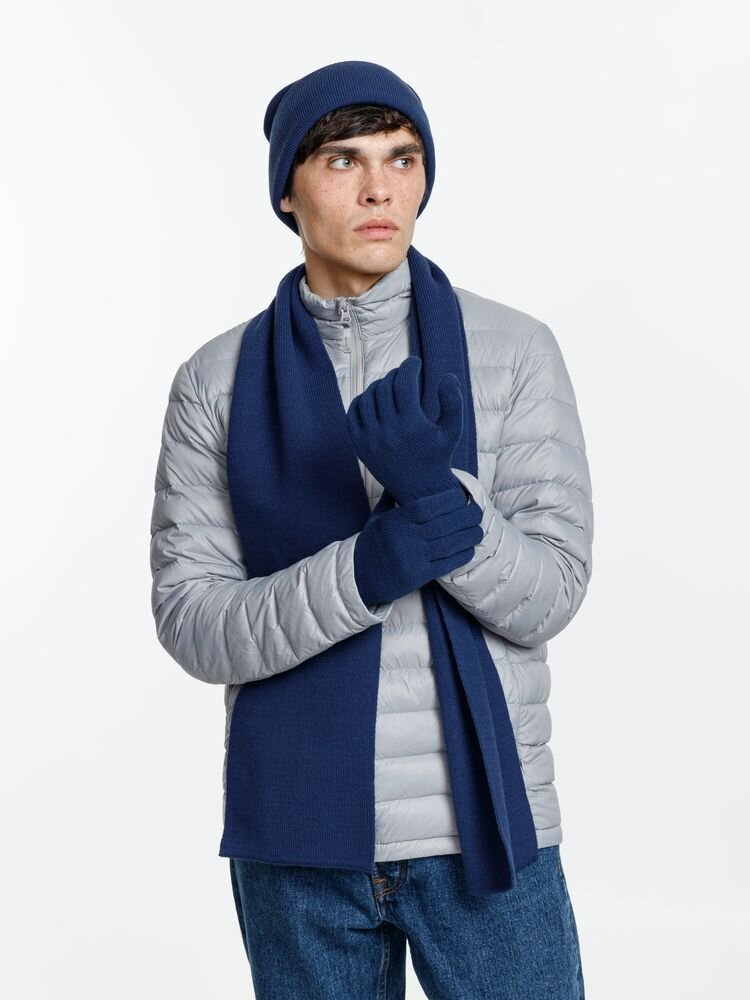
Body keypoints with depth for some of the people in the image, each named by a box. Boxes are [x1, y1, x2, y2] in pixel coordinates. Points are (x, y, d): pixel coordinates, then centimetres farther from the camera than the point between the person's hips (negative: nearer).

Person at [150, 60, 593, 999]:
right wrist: (367, 566, -22)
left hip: (480, 818, 0)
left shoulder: (515, 351, -2)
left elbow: (548, 597, -7)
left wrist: (438, 488, -26)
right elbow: (192, 627, -6)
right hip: (295, 832, 1)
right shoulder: (218, 381, 0)